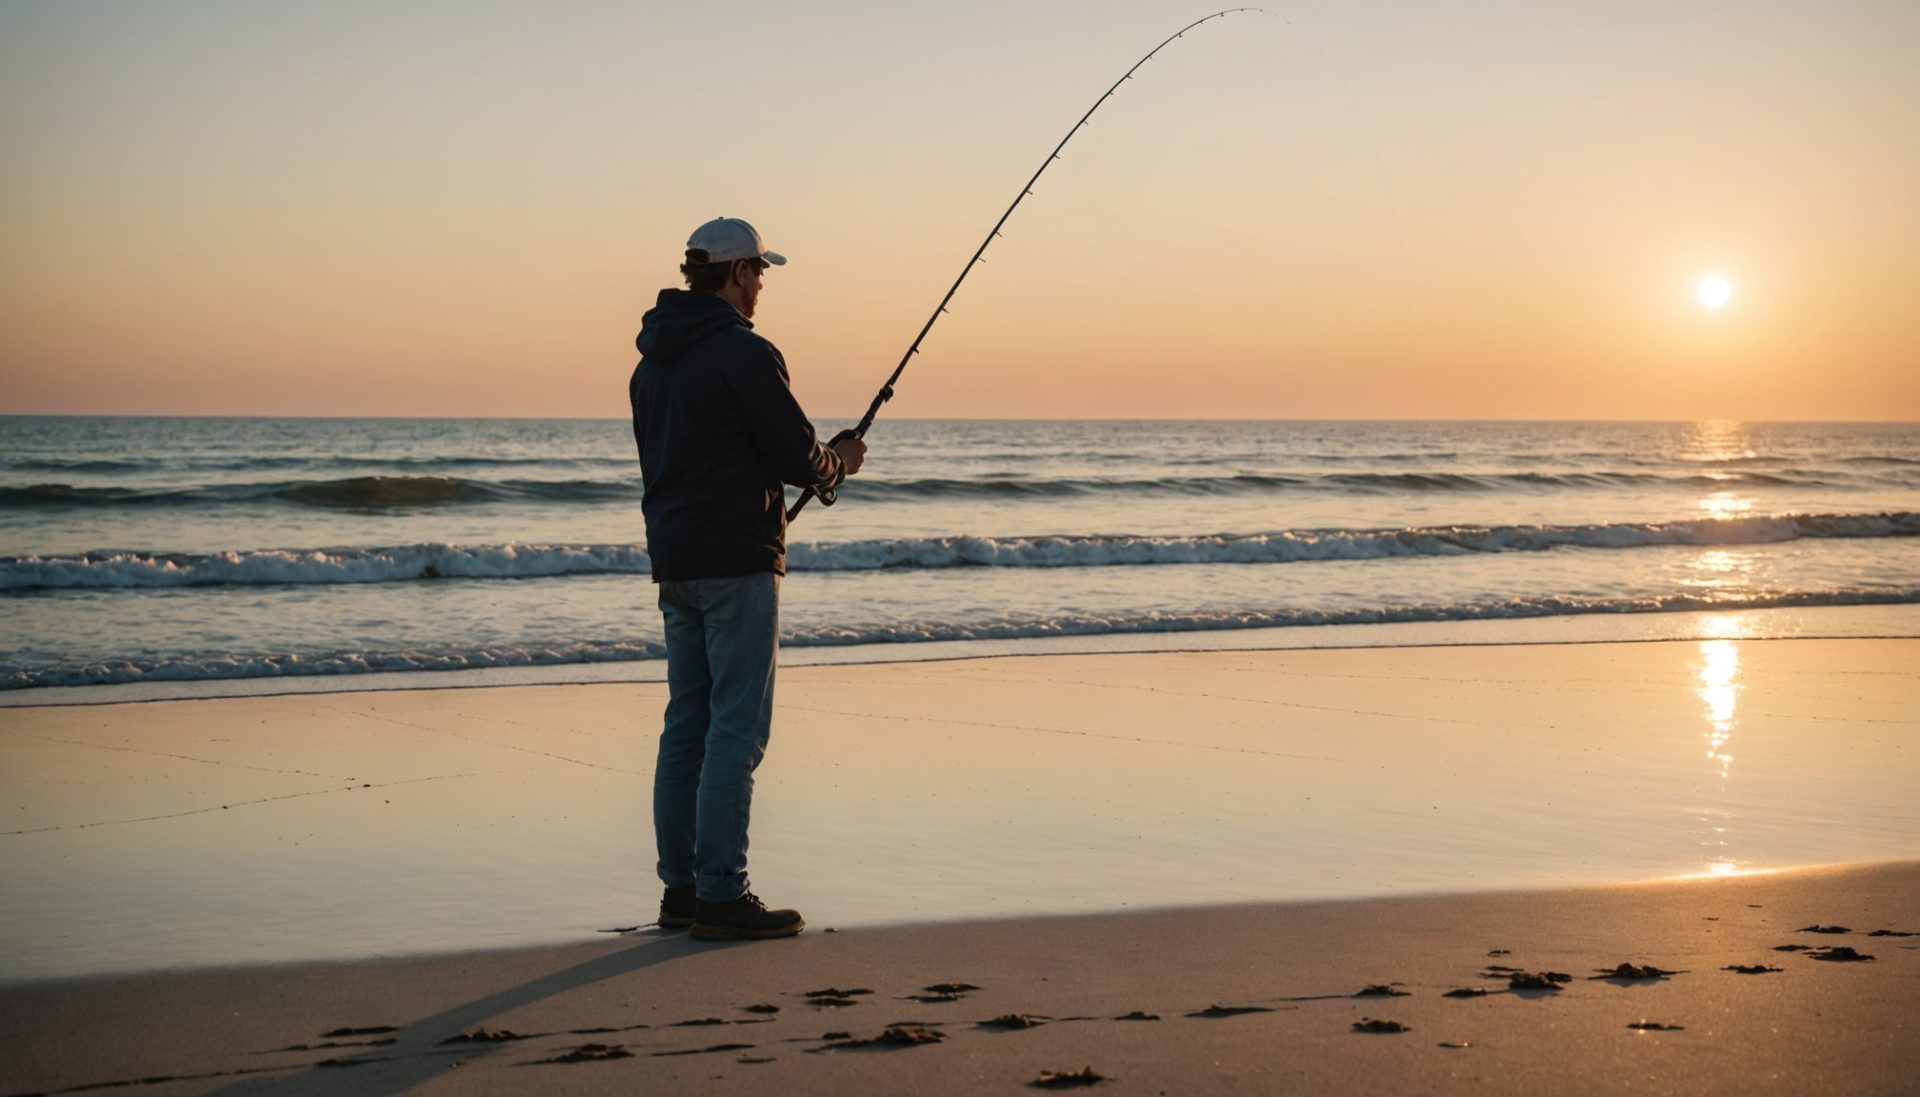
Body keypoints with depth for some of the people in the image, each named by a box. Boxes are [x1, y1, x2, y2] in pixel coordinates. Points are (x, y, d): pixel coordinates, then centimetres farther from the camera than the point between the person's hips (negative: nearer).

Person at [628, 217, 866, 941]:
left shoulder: (652, 359, 14)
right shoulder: (743, 352, -13)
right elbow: (797, 457, -12)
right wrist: (839, 463, 10)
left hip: (673, 559, 9)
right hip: (736, 561, -9)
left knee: (687, 722, 12)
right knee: (737, 726, -7)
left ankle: (681, 887, 15)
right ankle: (721, 895, -8)